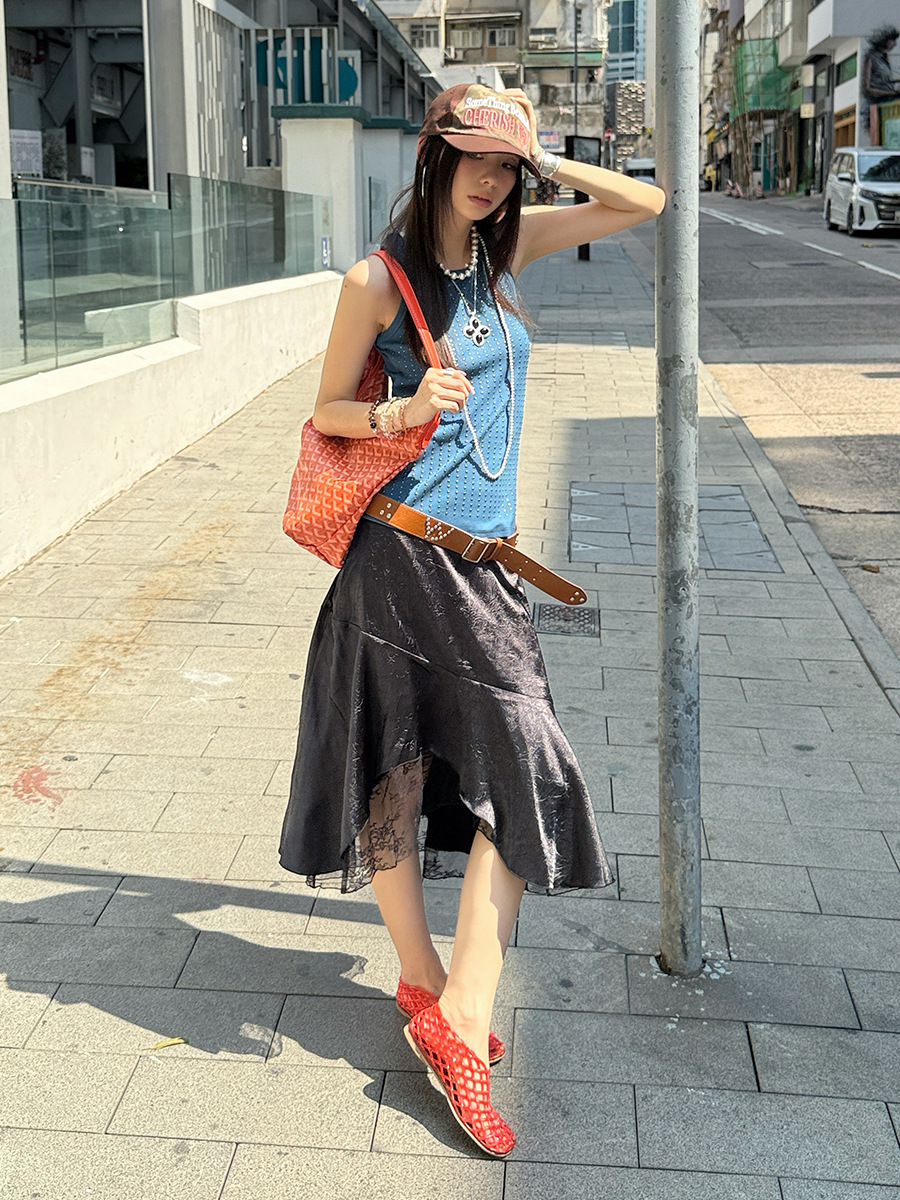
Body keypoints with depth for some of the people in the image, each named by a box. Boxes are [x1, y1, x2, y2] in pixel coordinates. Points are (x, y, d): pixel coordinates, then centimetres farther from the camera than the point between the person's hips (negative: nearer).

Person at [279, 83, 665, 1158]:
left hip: (486, 563, 5)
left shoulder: (506, 249, 10)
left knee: (520, 772, -1)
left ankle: (462, 1016, 7)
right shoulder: (378, 280, -5)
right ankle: (424, 984, 21)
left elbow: (646, 203, 13)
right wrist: (405, 410, -18)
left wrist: (544, 161, -3)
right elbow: (326, 412, 1)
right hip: (399, 555, -5)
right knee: (394, 774, 3)